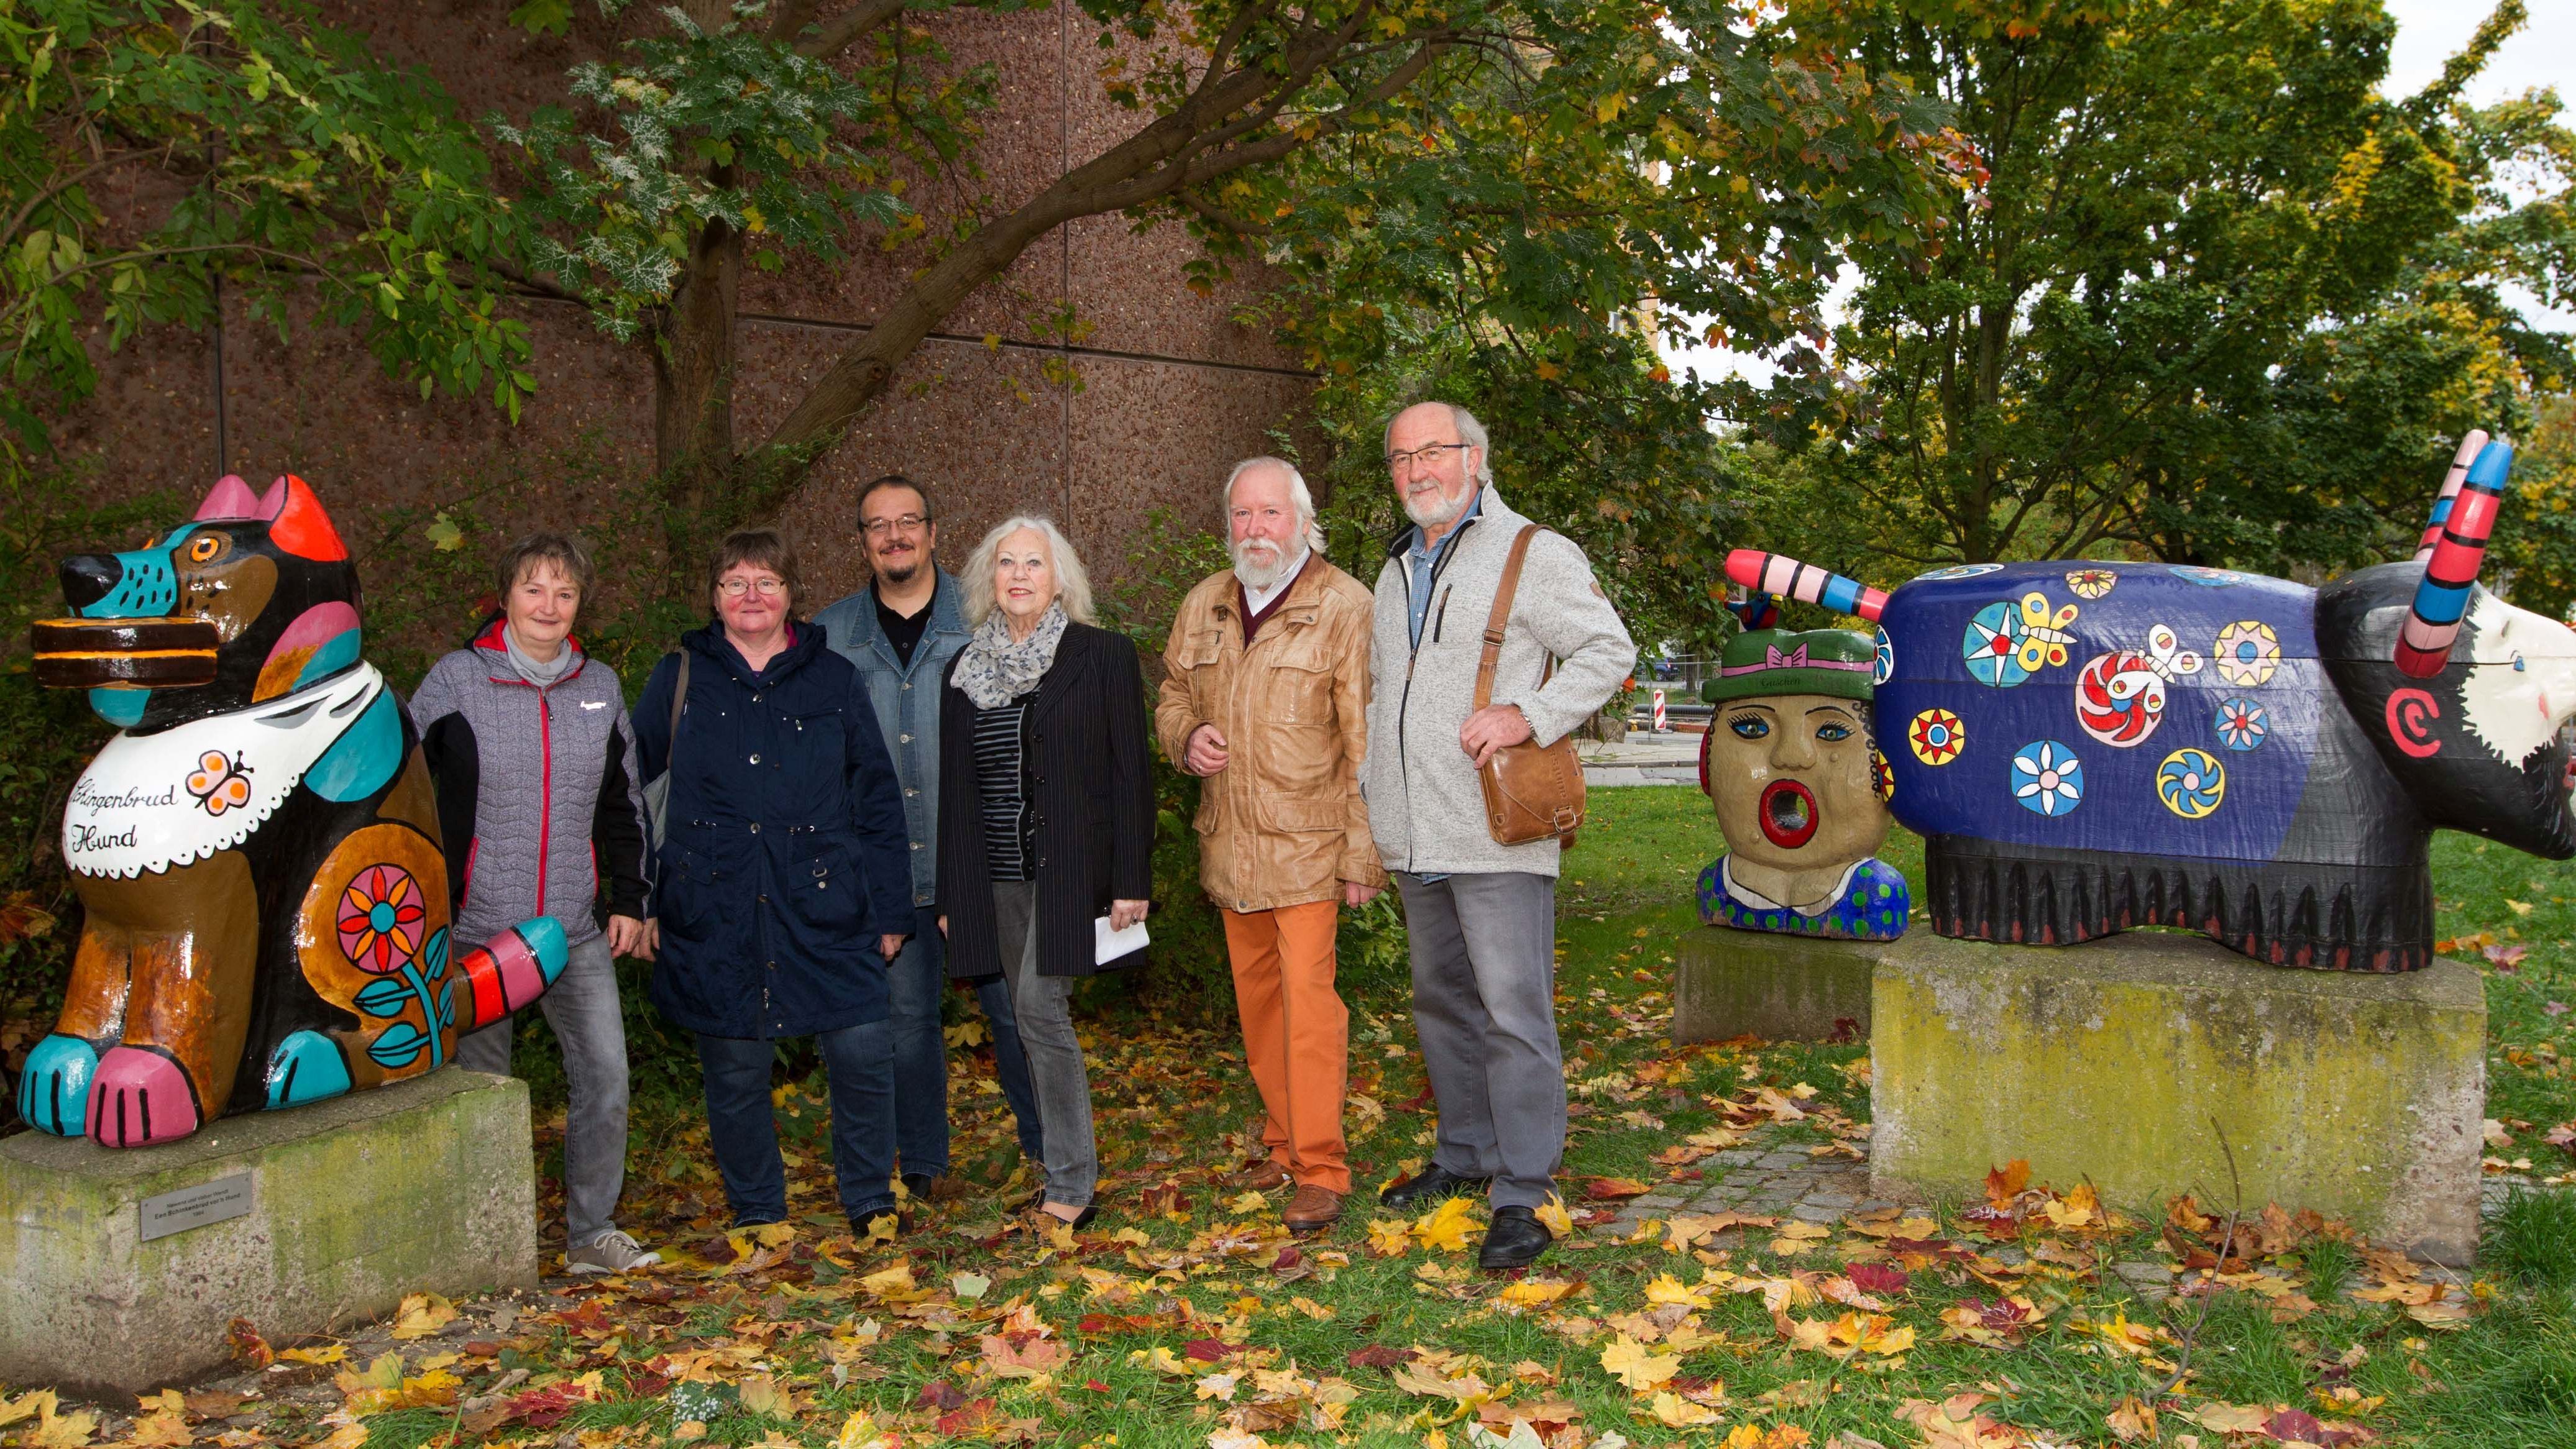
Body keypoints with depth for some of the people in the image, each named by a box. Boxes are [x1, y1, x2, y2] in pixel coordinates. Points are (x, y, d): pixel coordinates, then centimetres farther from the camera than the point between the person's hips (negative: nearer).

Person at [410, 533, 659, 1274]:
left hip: (578, 930, 3)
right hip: (476, 927, -3)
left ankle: (592, 1230, 14)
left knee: (606, 1074, -1)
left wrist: (628, 900, 11)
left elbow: (623, 803, 17)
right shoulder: (454, 681, -2)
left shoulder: (600, 686, 10)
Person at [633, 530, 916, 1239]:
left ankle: (870, 1200, 16)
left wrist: (891, 908, 7)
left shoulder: (832, 679, 7)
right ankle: (756, 1214, 26)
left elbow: (878, 801, 9)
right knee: (734, 1074, 6)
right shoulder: (680, 677, 6)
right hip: (717, 918, 0)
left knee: (863, 1053, -7)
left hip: (825, 912, 0)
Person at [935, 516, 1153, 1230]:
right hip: (999, 877, 5)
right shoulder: (967, 668, 11)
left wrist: (1132, 881, -9)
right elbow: (954, 788, 14)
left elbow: (1130, 774, -3)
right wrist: (951, 895, 12)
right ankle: (1064, 1170, 18)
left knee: (1040, 1007, -14)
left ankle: (1072, 1185, -4)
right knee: (1030, 1019, 7)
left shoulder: (1103, 656, -1)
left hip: (1072, 868, -5)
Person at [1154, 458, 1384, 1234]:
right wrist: (1186, 736, -2)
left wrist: (1363, 855, -13)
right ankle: (1283, 1141, 28)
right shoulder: (1203, 606, 10)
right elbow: (1173, 696, 23)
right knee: (1257, 995, 14)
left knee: (1308, 995, -9)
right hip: (1229, 842, 6)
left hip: (1307, 842, -6)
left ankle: (1320, 1168, 0)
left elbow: (1365, 743, -11)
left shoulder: (1344, 606, -9)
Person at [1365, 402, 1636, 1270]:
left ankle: (1523, 1194, 0)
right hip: (1413, 839, 8)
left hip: (1496, 838, -7)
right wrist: (1363, 774, 17)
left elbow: (1609, 651, -7)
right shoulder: (1396, 571, 19)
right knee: (1441, 1002, 17)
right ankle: (1464, 1156, 31)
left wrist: (1530, 716, -19)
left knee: (1513, 1010, -7)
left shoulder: (1535, 556, -4)